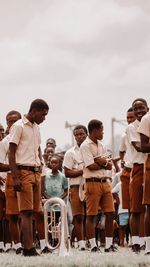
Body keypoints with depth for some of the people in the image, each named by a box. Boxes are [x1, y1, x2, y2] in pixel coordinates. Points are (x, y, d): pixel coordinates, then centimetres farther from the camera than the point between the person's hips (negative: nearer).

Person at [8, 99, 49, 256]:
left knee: (34, 211, 3)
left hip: (36, 172, 8)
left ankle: (27, 247, 4)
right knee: (26, 212, -10)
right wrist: (15, 178, -16)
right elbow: (11, 153, -9)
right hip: (23, 172, -8)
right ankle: (29, 248, -12)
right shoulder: (19, 127, -5)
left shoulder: (36, 128, 18)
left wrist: (40, 172, 16)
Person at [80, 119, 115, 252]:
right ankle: (93, 246, -2)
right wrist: (105, 164, 1)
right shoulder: (85, 146, -5)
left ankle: (109, 245, 8)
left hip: (105, 182, 7)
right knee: (91, 215, -4)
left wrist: (102, 162, -10)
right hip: (93, 183, -7)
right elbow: (91, 166, -14)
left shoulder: (102, 146, 18)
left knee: (110, 213, 3)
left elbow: (110, 166, 10)